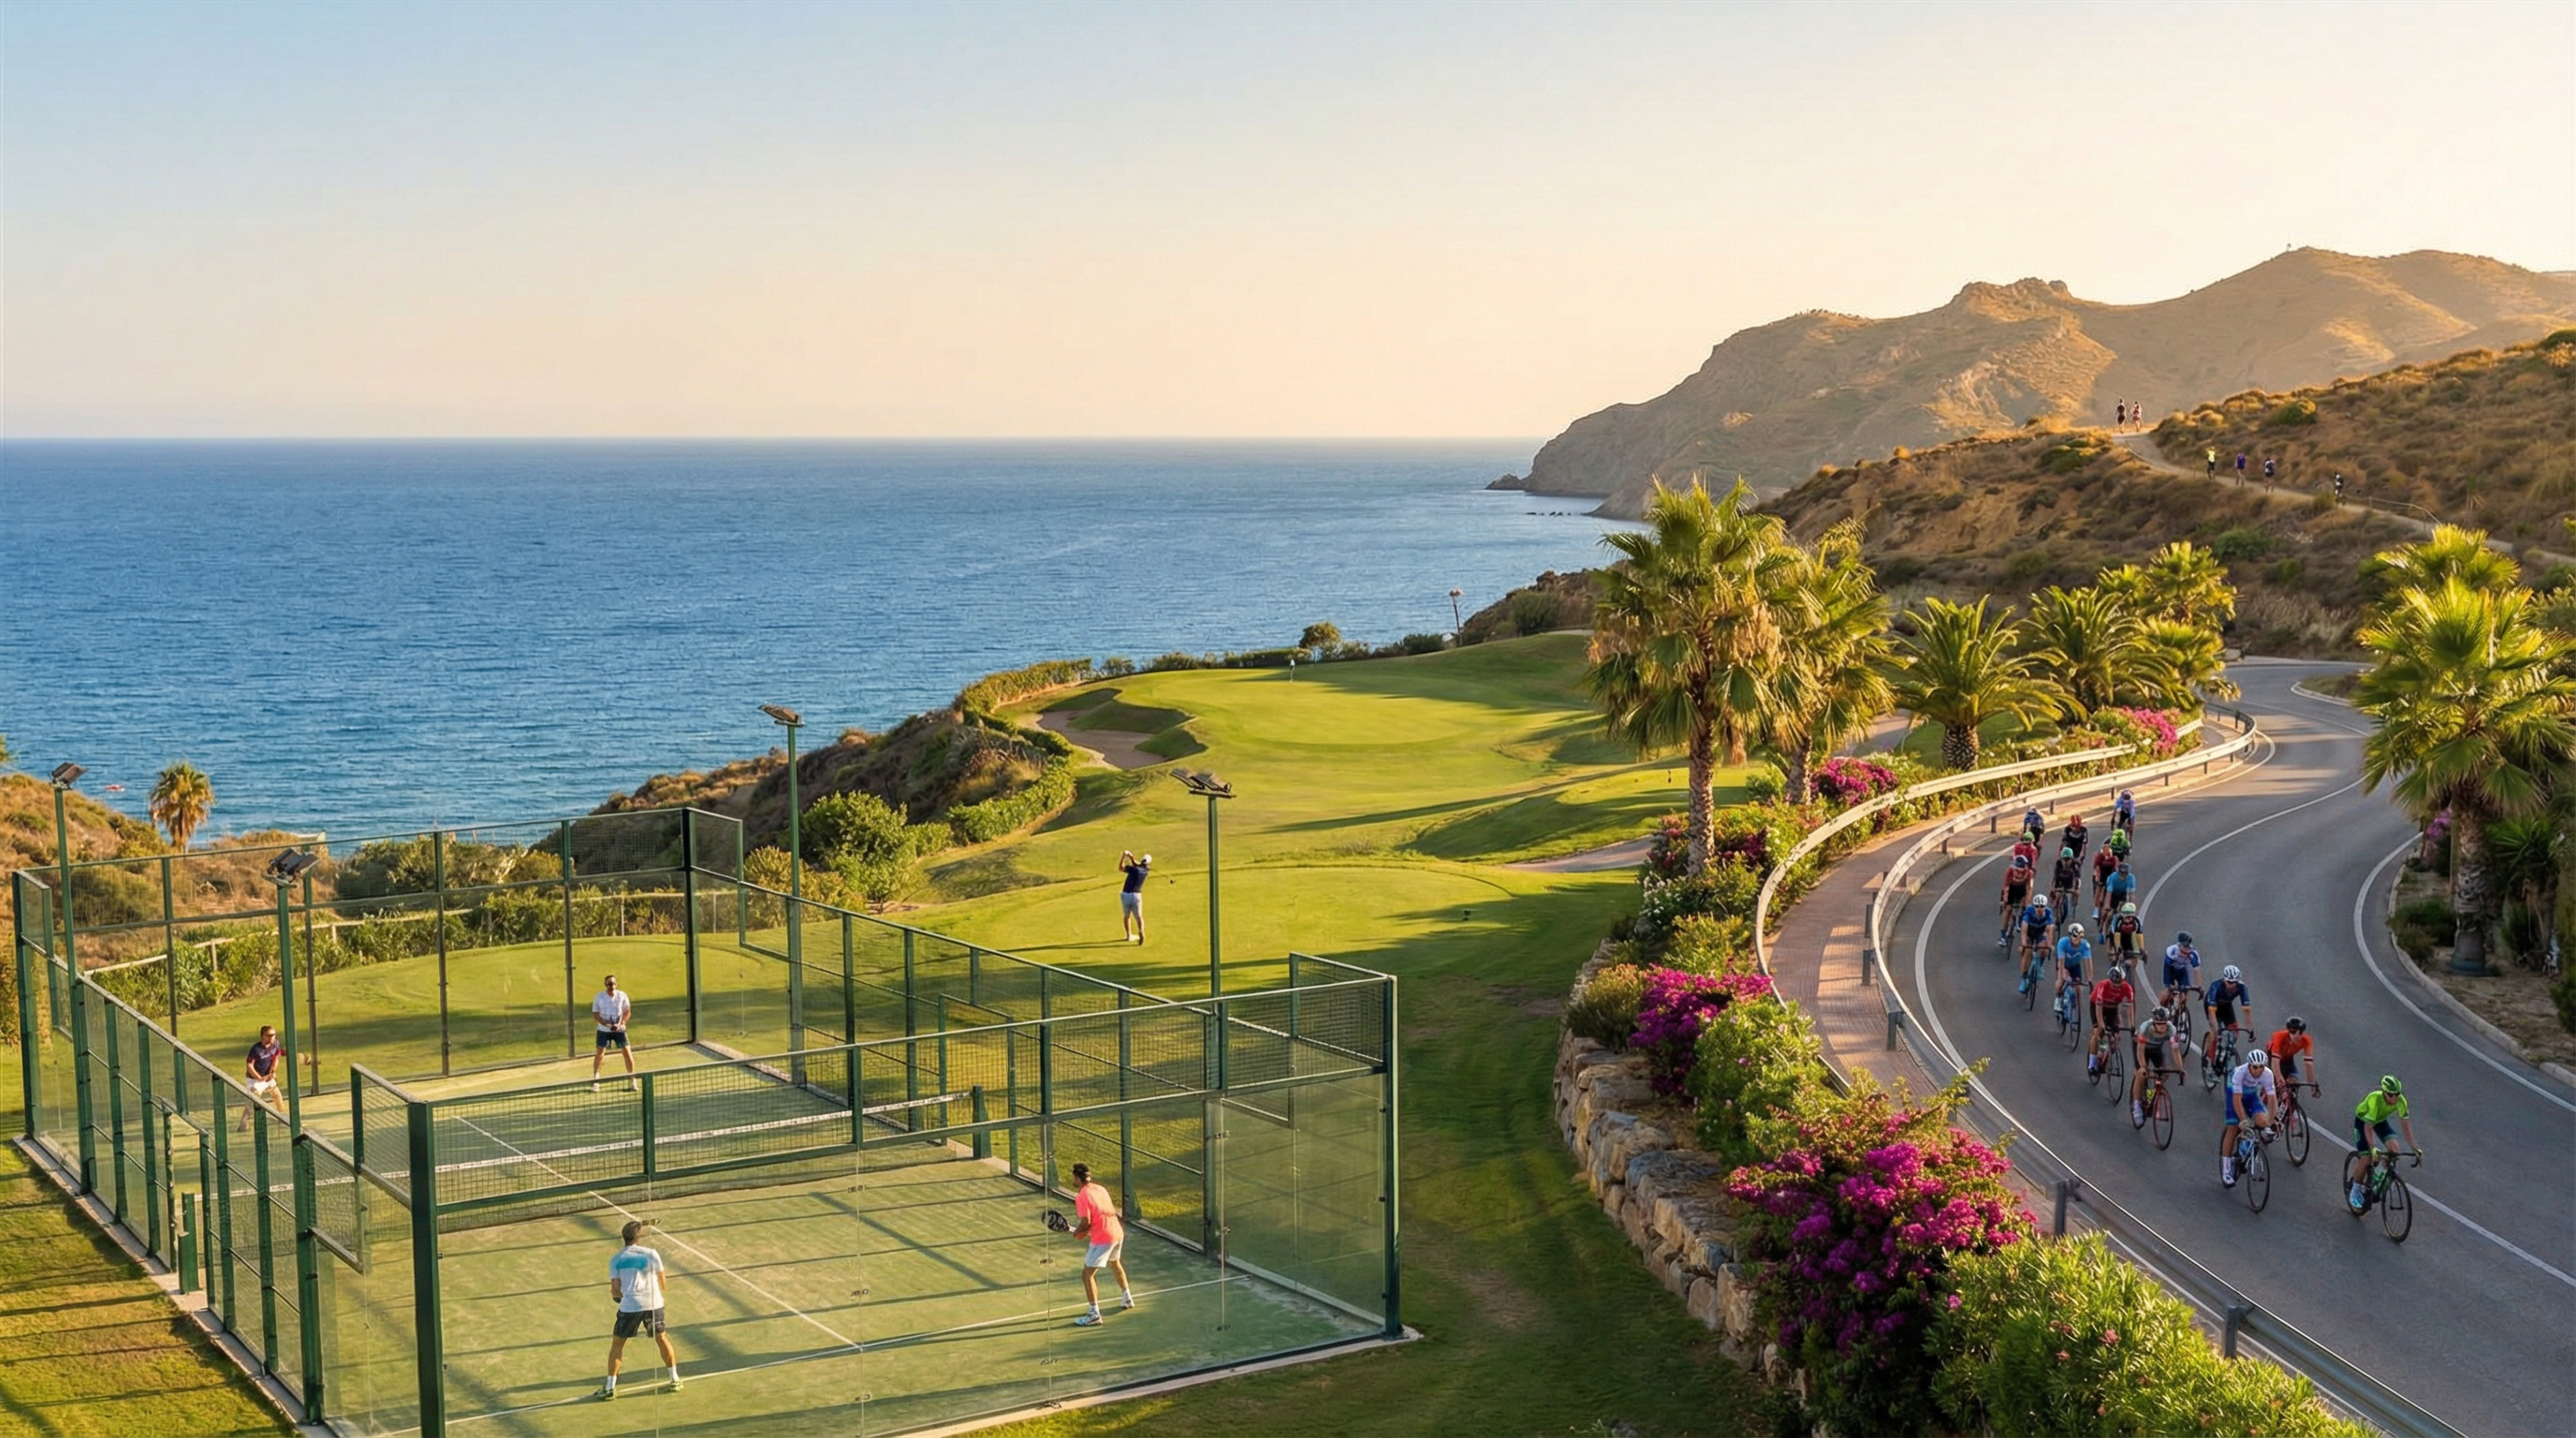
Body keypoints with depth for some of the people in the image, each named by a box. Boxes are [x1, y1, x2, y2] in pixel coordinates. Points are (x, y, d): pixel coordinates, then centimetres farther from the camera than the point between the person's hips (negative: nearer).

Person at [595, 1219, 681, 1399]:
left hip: (629, 1306, -1)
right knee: (661, 1338, 20)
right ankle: (675, 1380, 24)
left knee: (617, 1343, 12)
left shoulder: (616, 1260, 3)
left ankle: (610, 1387, 9)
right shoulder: (651, 1254, 3)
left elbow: (616, 1291, 0)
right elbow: (662, 1283, 8)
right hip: (653, 1303, 1)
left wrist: (616, 1293, 23)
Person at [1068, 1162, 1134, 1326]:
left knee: (1088, 1274, -1)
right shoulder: (1100, 1189, 10)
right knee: (1115, 1264, 33)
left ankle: (1094, 1314, -3)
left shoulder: (1081, 1196, -14)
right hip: (1118, 1233, 9)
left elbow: (1086, 1223, -19)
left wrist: (1078, 1231, 3)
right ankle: (1128, 1299, 48)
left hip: (1102, 1239, -9)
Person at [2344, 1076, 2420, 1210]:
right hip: (2362, 1120, -4)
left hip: (2381, 1120, 4)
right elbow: (2368, 1126, -39)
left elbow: (2405, 1124, -23)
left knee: (2393, 1146, -22)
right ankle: (2355, 1191, 8)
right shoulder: (2375, 1099, -40)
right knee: (2365, 1159, -13)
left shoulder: (2400, 1101, -28)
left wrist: (2414, 1148, -28)